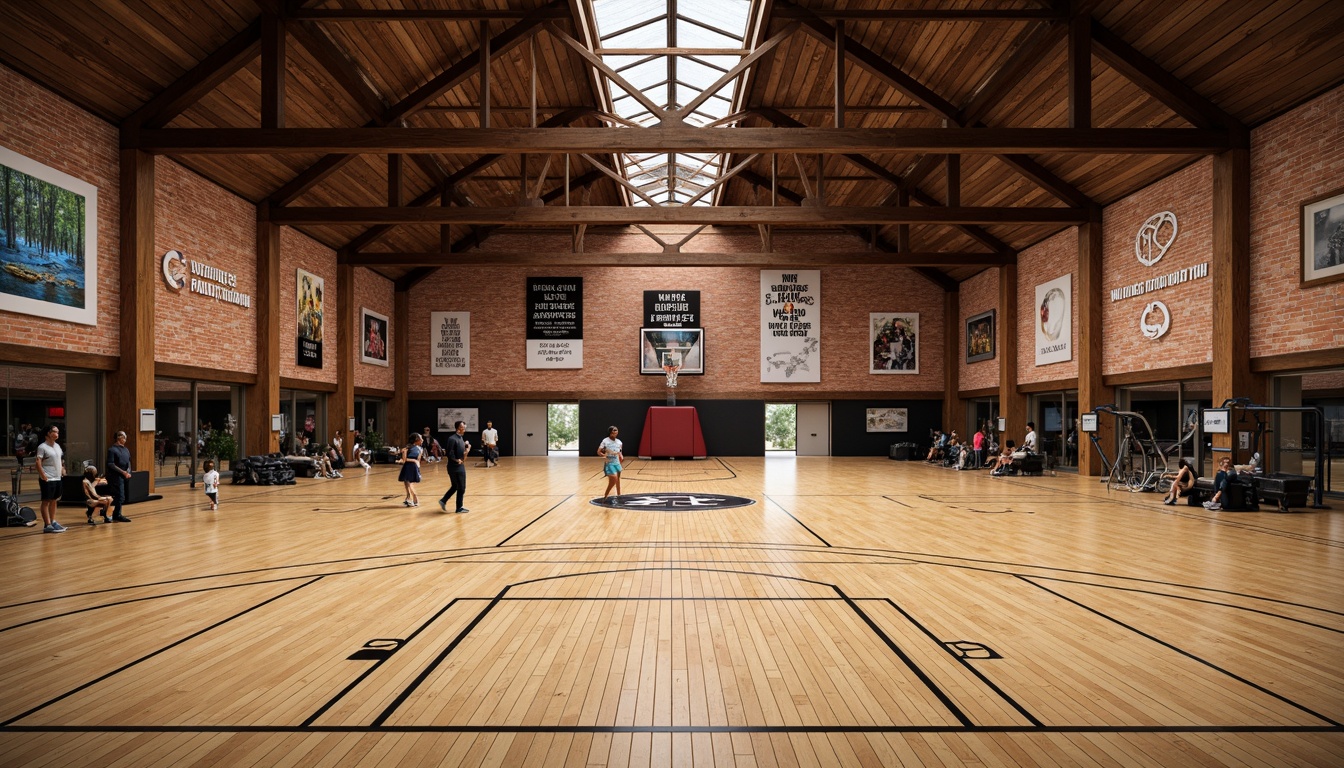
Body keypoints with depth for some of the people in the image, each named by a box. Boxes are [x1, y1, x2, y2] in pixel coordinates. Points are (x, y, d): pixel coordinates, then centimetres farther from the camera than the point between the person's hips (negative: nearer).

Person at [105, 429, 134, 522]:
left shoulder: (126, 449, 15)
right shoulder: (112, 449, -7)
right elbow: (110, 464, -13)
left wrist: (128, 471, 3)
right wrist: (122, 471, -17)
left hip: (125, 476, 7)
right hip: (116, 476, -7)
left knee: (125, 496, 8)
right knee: (120, 496, -8)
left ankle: (116, 514, 19)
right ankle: (117, 515, 0)